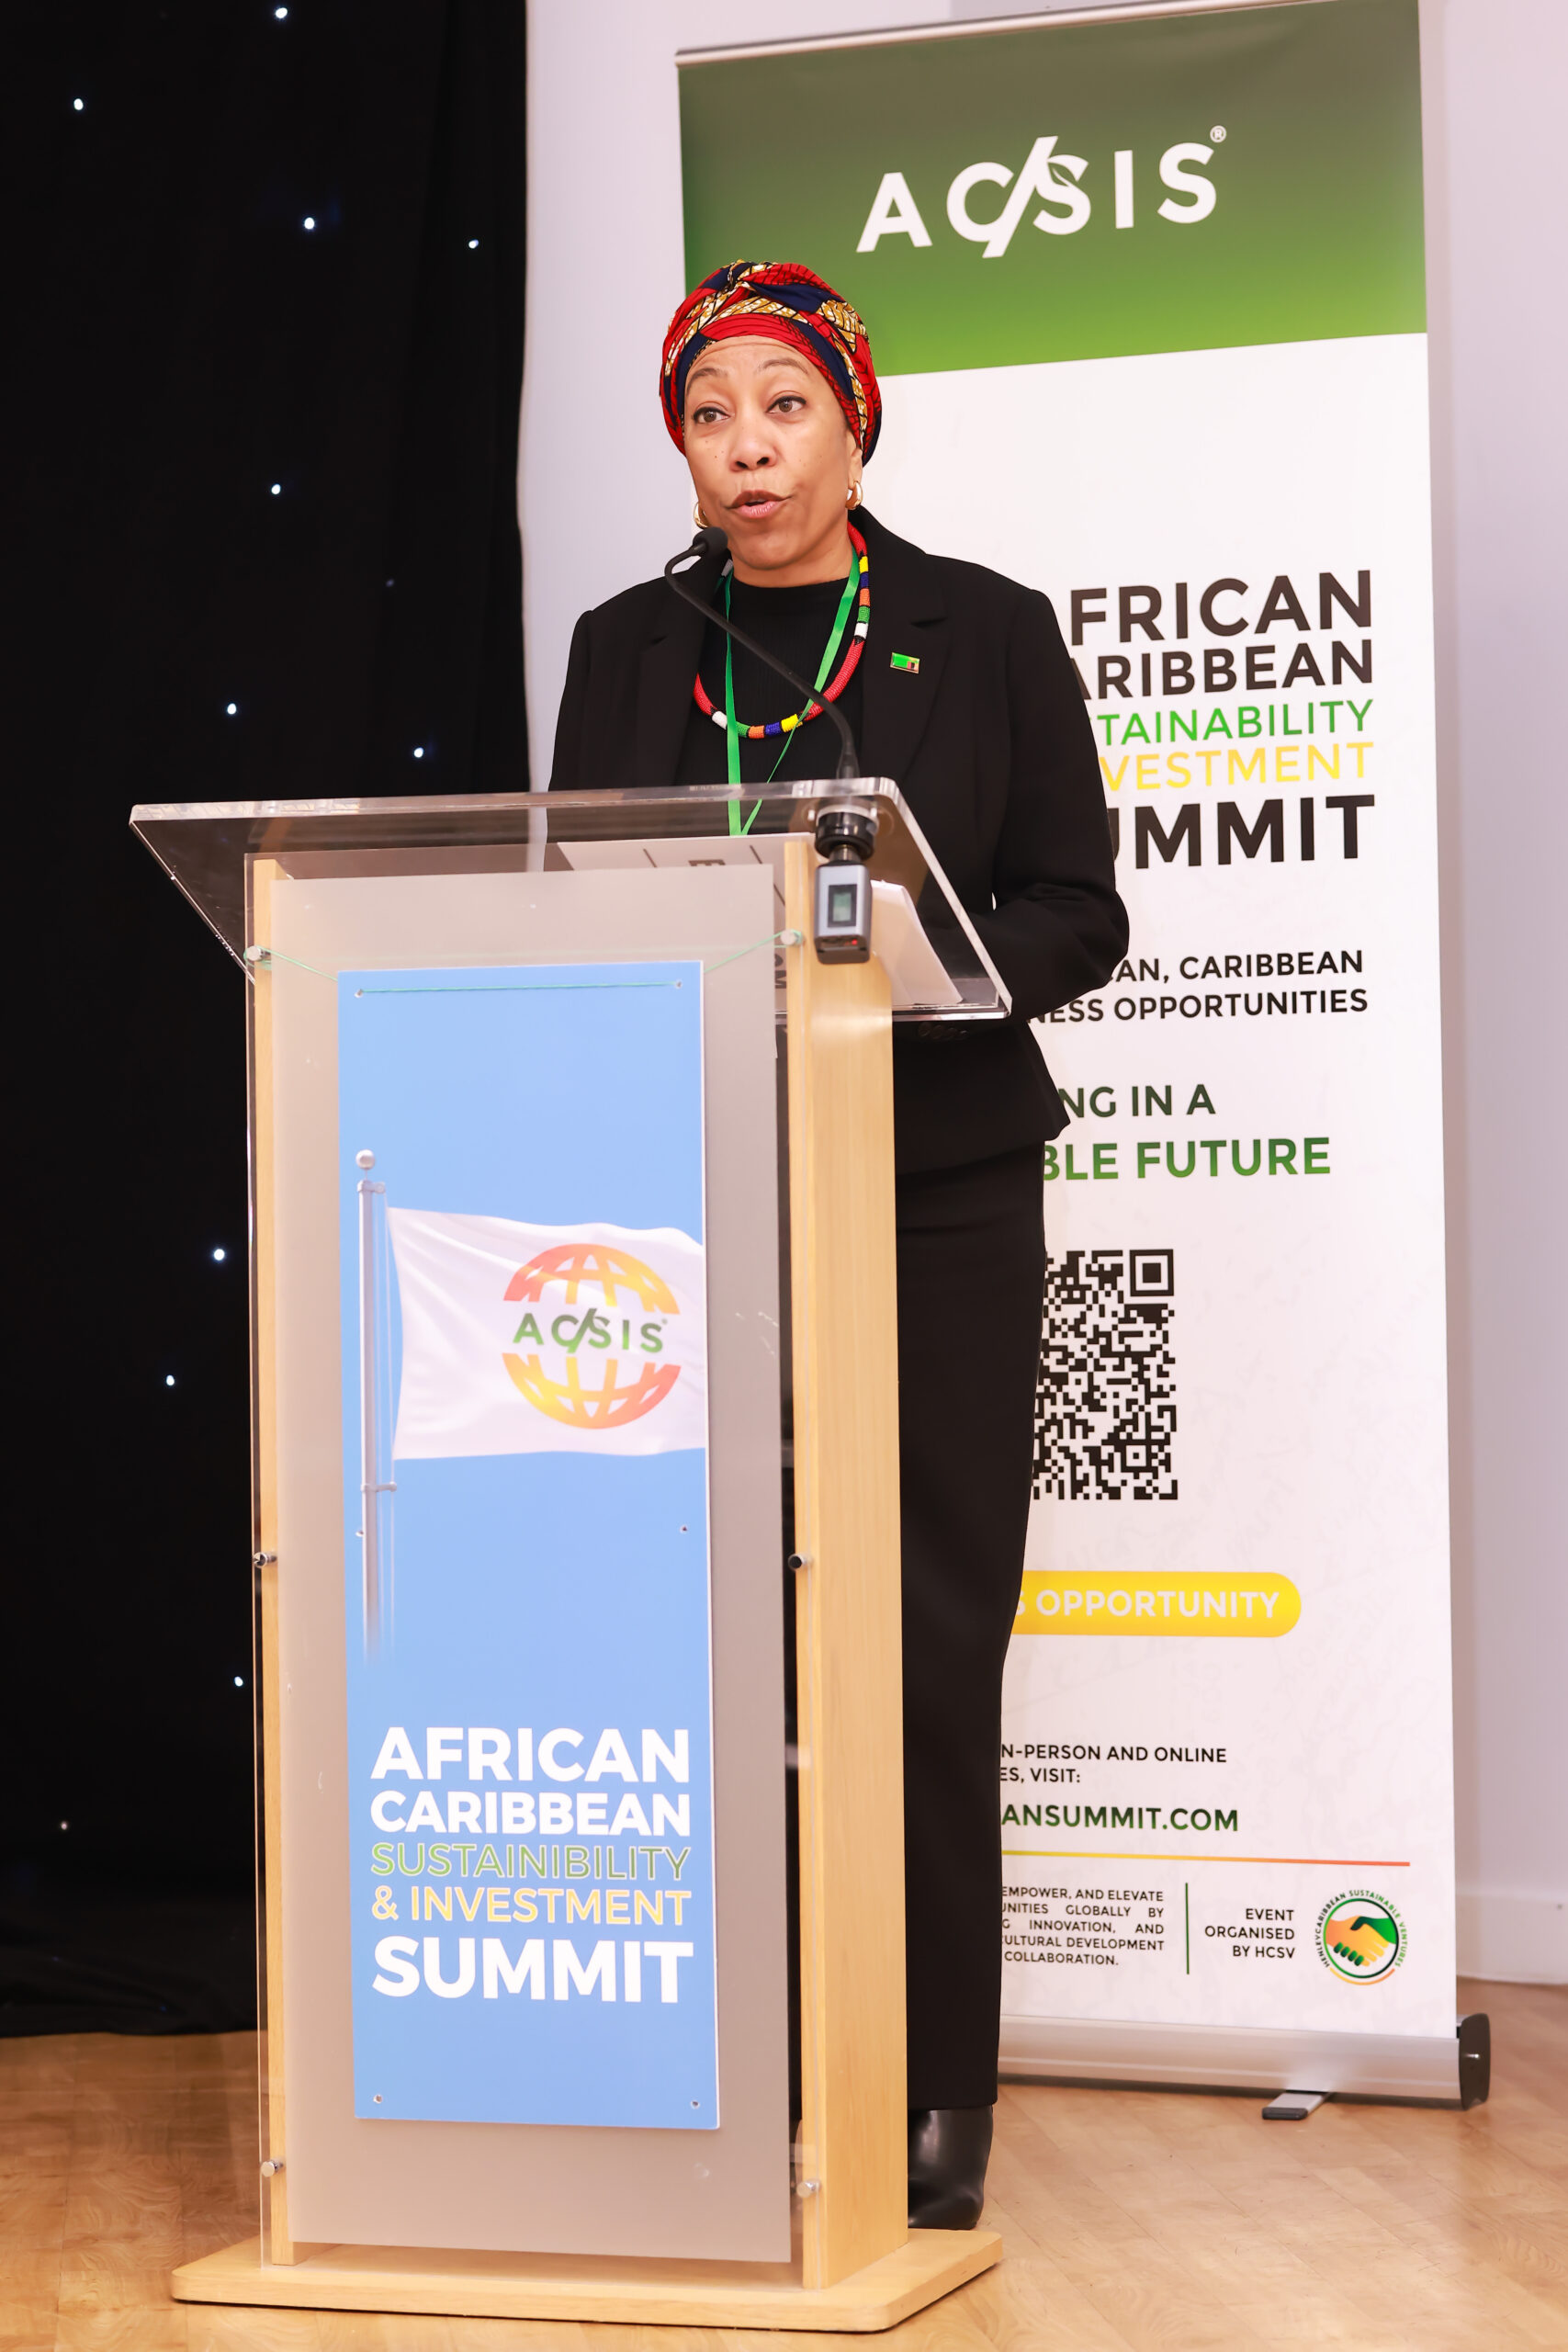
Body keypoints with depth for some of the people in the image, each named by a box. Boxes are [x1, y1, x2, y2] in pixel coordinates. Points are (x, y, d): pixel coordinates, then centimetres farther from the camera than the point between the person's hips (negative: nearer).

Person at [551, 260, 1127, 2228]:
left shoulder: (987, 633, 4)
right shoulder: (627, 650, 11)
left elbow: (1077, 914, 2)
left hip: (936, 1191, -2)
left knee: (927, 1641, -2)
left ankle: (932, 2099, 8)